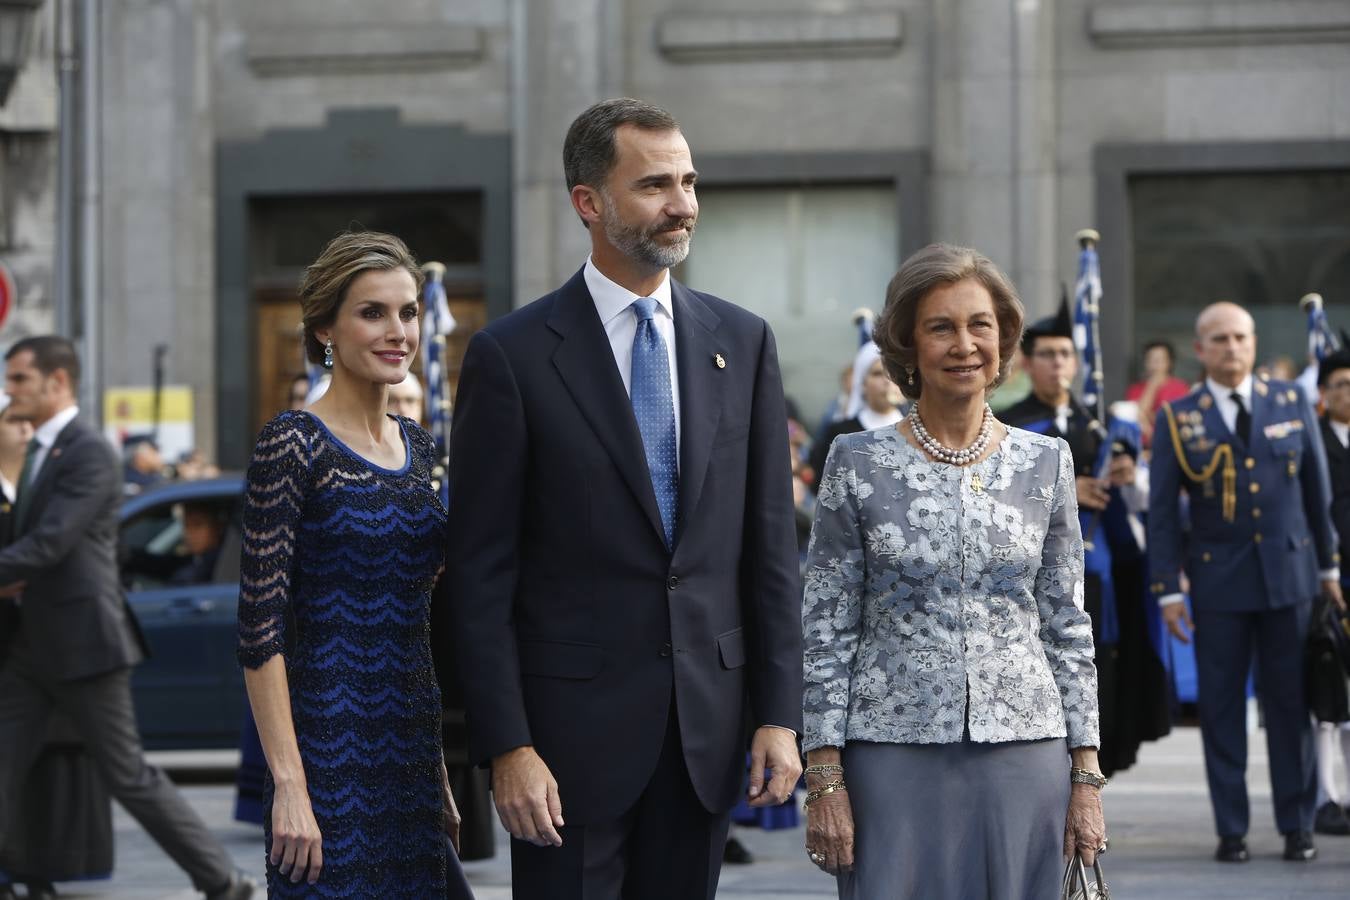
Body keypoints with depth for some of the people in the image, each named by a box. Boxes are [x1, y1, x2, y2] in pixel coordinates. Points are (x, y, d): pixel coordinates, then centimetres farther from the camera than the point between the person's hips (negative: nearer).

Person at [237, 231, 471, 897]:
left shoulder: (414, 444, 12)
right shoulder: (292, 445, -9)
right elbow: (259, 625, -13)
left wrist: (437, 777, 17)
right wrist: (288, 783, -18)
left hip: (410, 758, 7)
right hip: (329, 759, -7)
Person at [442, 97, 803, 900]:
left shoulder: (742, 343, 7)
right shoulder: (513, 355, -5)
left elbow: (770, 543, 8)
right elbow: (481, 572, -6)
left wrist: (780, 714, 1)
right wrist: (507, 746, -12)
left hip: (707, 721, 4)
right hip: (574, 723, -4)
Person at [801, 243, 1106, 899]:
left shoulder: (1046, 463, 7)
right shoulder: (858, 464, 1)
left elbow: (1068, 627, 9)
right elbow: (826, 631, 1)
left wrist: (1086, 776, 4)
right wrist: (824, 779, -5)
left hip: (1023, 752, 2)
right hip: (894, 754, -2)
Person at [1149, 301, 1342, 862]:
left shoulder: (1292, 404, 6)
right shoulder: (1177, 420, 0)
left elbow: (1318, 490, 11)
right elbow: (1162, 511, 0)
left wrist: (1328, 565, 12)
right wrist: (1167, 590, -4)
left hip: (1289, 575, 1)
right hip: (1218, 581, -1)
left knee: (1290, 704, 3)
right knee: (1221, 709, 1)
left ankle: (1297, 826, 11)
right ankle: (1231, 830, 8)